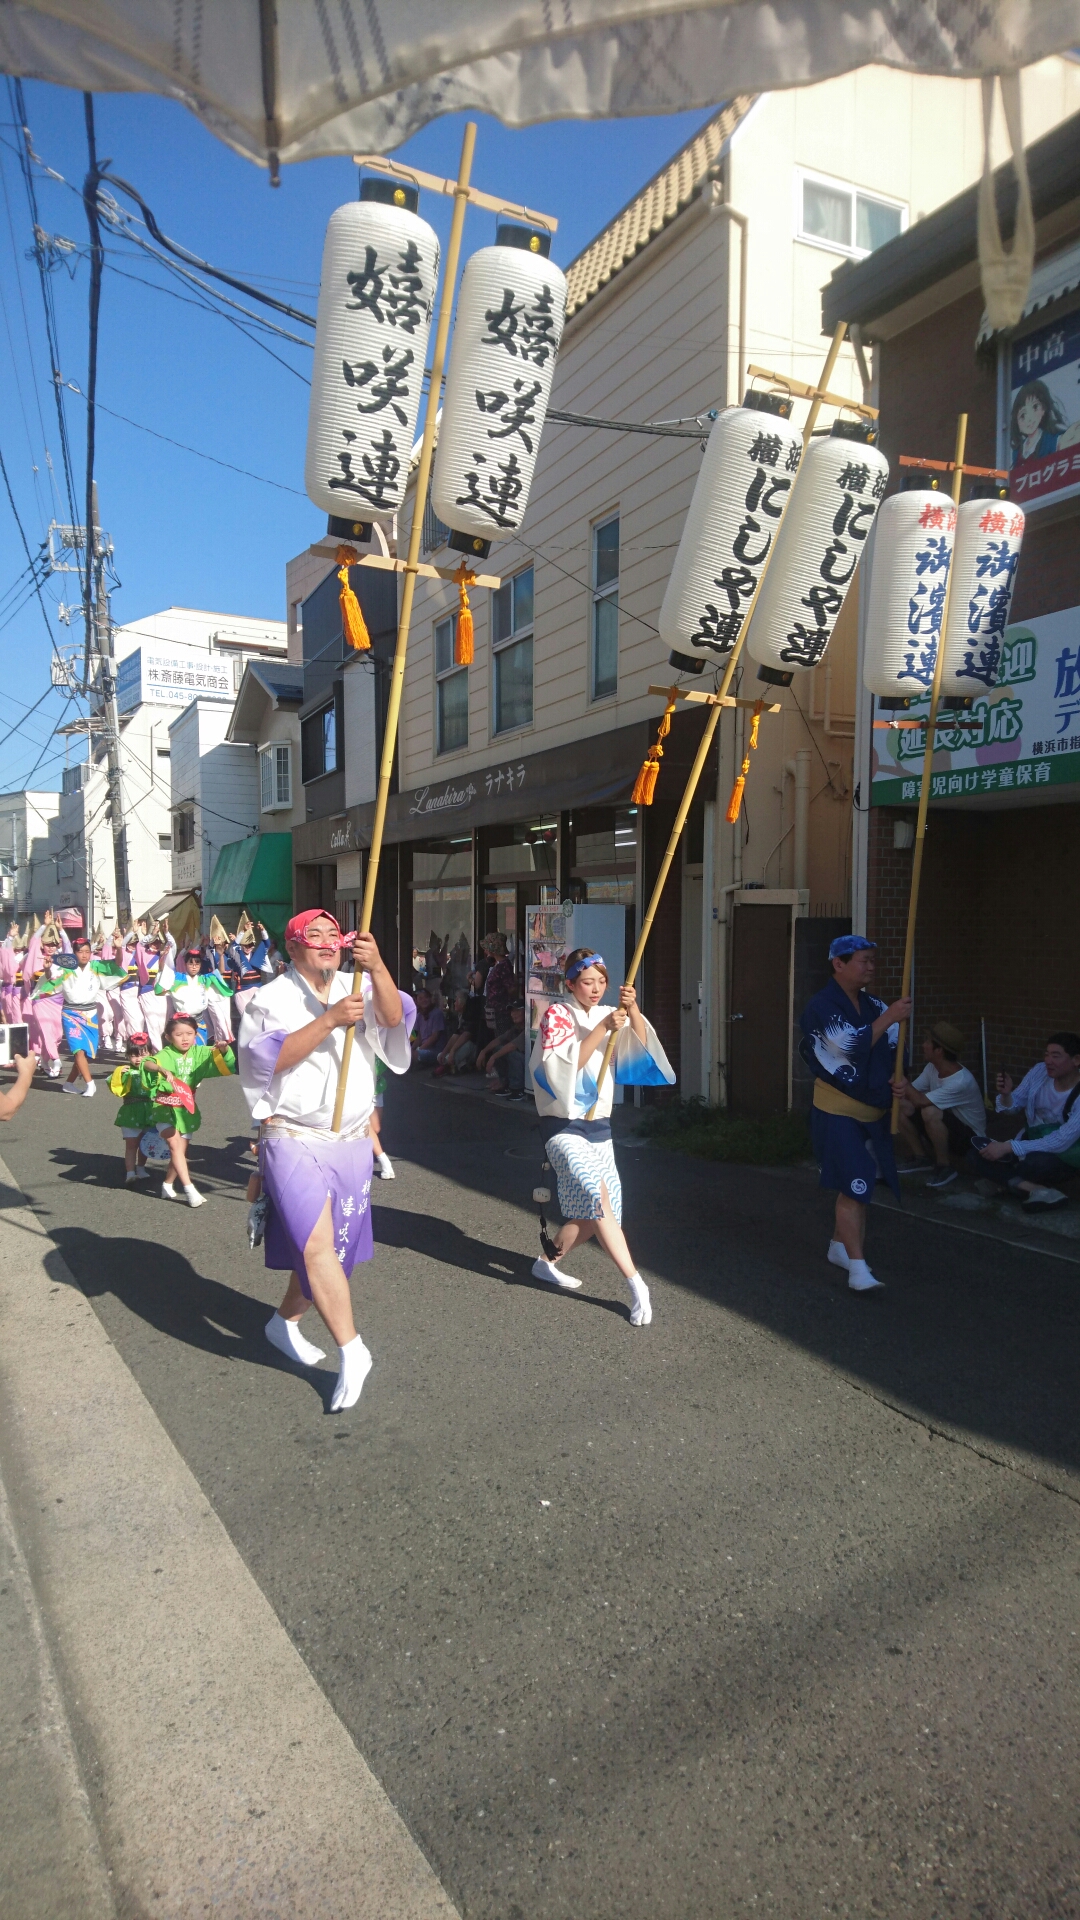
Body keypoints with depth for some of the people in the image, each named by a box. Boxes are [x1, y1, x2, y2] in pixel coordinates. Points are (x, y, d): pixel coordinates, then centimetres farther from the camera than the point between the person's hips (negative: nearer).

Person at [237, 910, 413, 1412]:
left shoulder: (358, 989, 6)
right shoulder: (272, 999, -3)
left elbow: (394, 1018, -12)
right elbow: (269, 1057, -18)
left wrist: (377, 968, -28)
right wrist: (330, 1020, -25)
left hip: (352, 1141, 5)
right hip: (294, 1140, -5)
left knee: (331, 1245, 15)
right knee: (317, 1244, -15)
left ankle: (285, 1322, 37)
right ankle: (352, 1353, -4)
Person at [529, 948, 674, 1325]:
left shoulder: (609, 1015, 9)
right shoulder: (556, 1015, -6)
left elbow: (642, 1046, -5)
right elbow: (562, 1067, -19)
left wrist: (632, 1010, -22)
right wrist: (602, 1028, -24)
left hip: (599, 1126, 6)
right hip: (565, 1128, -6)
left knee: (593, 1214, 5)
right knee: (596, 1196, -23)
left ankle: (549, 1261, 28)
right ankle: (636, 1285, -20)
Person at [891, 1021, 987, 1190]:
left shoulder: (961, 1082, -31)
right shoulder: (932, 1068, -6)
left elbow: (920, 1101, -33)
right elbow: (913, 1093, -9)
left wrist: (903, 1082, -27)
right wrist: (899, 1089, -31)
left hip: (969, 1137, -7)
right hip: (944, 1131, 7)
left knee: (930, 1112, -36)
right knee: (900, 1107, -12)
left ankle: (945, 1167, -15)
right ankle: (921, 1158, 3)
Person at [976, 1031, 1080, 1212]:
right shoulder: (1039, 1071, -10)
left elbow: (1061, 1141, -31)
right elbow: (1014, 1107, 2)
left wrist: (1008, 1147, -34)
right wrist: (1005, 1095, -24)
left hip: (1065, 1155, -6)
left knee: (1034, 1162, -40)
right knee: (979, 1152, -16)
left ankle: (1007, 1179, -6)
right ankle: (1041, 1190, -26)